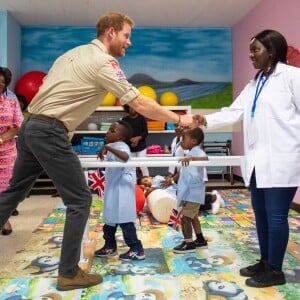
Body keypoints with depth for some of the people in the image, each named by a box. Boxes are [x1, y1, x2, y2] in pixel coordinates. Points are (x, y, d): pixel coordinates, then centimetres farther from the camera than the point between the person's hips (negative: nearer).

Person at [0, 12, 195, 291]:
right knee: (79, 199, 0)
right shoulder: (104, 62, -10)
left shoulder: (75, 52, 18)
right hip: (49, 132, -9)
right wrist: (179, 119, -3)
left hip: (30, 126, 9)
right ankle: (68, 273, 10)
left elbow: (45, 85, 19)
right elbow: (140, 104, -12)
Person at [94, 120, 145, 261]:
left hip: (122, 189, -11)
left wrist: (108, 148, -42)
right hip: (113, 188, 11)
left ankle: (137, 250, 1)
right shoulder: (114, 147, 12)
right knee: (110, 218, 18)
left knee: (124, 220, -7)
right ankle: (110, 246, 32)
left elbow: (125, 156, -42)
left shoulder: (121, 146, -18)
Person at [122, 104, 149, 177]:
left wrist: (138, 138, -17)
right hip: (129, 147, 2)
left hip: (141, 146, -2)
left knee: (143, 165, -5)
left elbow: (145, 132, -2)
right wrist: (130, 139, -15)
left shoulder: (141, 118, -1)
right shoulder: (125, 119, 4)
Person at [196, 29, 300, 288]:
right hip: (257, 161, 8)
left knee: (276, 215, 0)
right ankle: (265, 262, 29)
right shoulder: (253, 85, 18)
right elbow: (233, 112, 9)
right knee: (261, 214, 14)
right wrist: (205, 120, -5)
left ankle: (275, 270, 14)